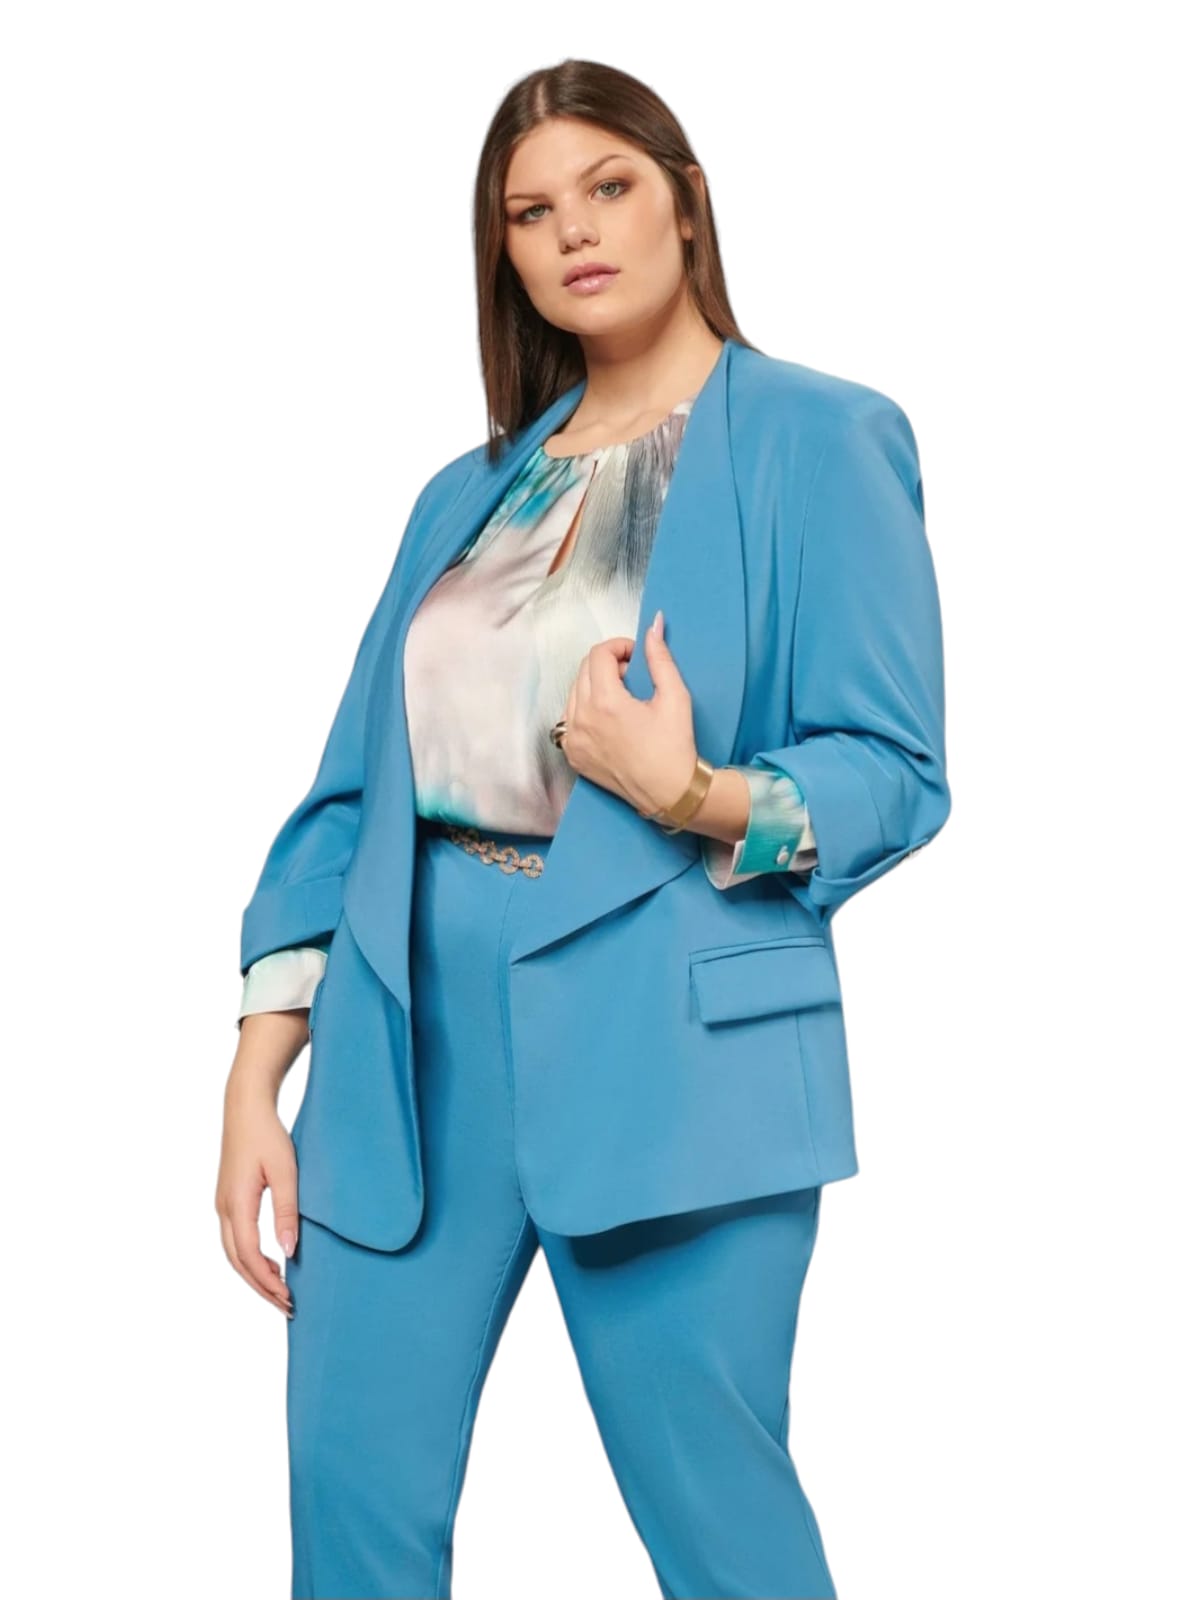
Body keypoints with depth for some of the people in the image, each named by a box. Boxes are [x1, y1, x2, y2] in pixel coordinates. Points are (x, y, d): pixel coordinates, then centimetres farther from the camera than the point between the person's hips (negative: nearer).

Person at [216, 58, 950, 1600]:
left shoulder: (819, 439, 1)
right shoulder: (470, 492, 18)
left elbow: (896, 770, -4)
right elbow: (356, 784, 14)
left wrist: (695, 798, -23)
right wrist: (256, 1074, 6)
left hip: (670, 1035, -5)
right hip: (413, 1021, 5)